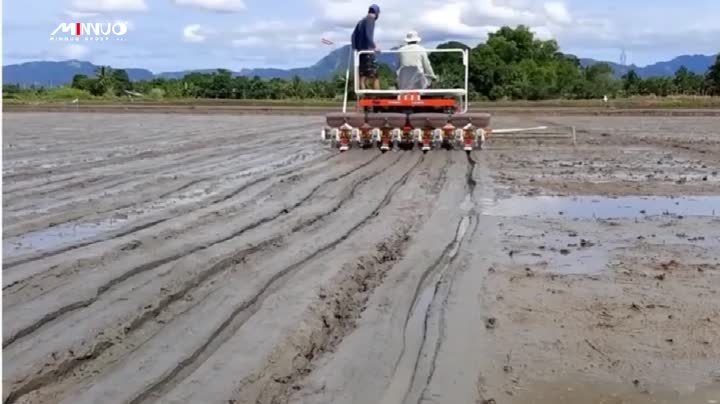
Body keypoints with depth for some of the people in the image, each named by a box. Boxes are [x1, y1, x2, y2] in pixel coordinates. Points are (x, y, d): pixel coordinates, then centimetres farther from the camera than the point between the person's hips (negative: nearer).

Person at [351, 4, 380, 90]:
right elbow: (368, 34, -19)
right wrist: (374, 47, -21)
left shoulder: (361, 21, 20)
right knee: (375, 76, -8)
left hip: (360, 51, 8)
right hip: (367, 51, -8)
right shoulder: (370, 20, -6)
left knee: (362, 76, 5)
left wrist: (355, 48, 12)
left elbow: (354, 35, 16)